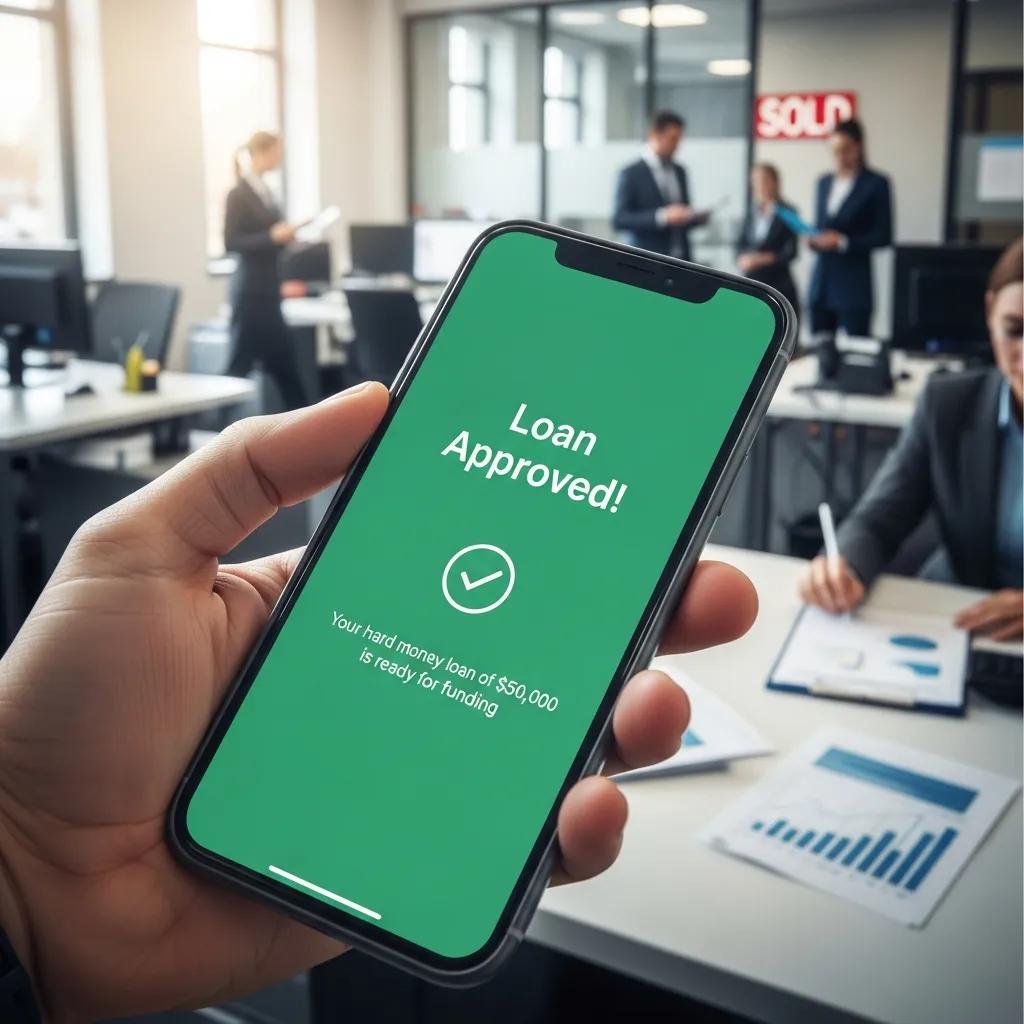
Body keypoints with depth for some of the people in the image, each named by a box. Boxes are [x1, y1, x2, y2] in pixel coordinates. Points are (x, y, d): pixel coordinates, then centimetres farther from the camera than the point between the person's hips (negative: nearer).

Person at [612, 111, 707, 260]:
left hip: (681, 261, 6)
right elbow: (619, 220, -12)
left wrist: (697, 217, 1)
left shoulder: (679, 171, 16)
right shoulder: (631, 174, -3)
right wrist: (662, 217, -21)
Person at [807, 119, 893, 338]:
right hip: (821, 284, 5)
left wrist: (844, 242, -15)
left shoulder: (876, 184, -2)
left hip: (853, 286, -5)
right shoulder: (824, 182, 15)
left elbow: (883, 236, -4)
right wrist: (814, 239, -1)